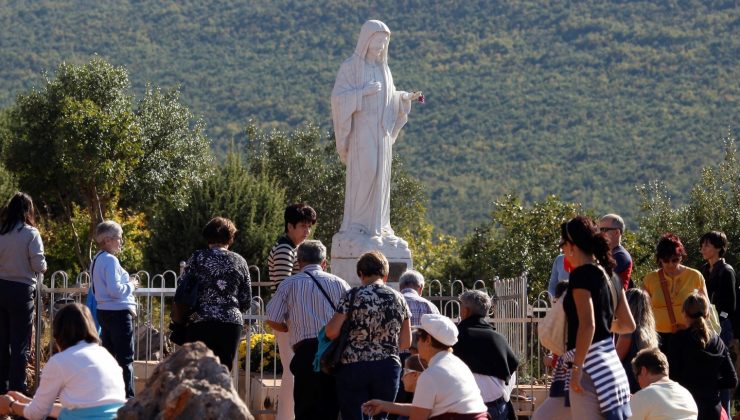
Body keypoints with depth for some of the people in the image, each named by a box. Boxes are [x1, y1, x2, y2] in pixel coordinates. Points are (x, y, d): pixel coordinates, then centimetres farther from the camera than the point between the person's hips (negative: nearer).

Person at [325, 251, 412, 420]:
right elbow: (406, 342, 9)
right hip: (388, 367, 3)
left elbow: (332, 332, -10)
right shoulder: (398, 299, 5)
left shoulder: (353, 296, -6)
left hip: (353, 367, -3)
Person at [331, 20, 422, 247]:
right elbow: (338, 97, -13)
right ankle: (356, 226, -7)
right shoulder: (350, 66, -6)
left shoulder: (382, 68, 14)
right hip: (361, 130, -7)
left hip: (381, 132, 7)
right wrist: (364, 91, -22)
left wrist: (407, 97, 2)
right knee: (364, 174, -13)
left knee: (380, 176, 5)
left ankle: (377, 225, 8)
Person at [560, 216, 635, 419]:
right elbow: (628, 324, 20)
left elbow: (587, 325, -21)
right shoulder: (608, 275, 14)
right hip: (612, 363, 9)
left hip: (592, 366, -9)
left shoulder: (581, 274, -12)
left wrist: (576, 367, -17)